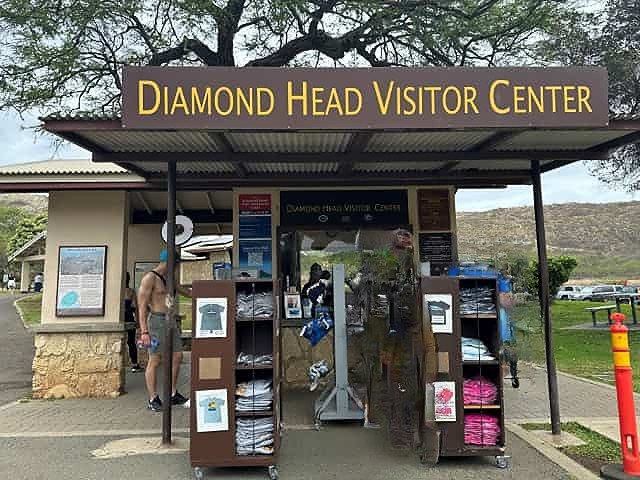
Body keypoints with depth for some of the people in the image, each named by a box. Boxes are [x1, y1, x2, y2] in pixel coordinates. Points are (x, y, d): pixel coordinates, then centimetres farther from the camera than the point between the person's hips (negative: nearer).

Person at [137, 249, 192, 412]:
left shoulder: (169, 279, 15)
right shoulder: (150, 278, -9)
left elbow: (186, 292, 30)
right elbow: (142, 306, -14)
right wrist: (144, 331, -20)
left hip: (170, 321, 9)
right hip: (156, 320, -8)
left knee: (177, 356, 9)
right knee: (154, 361, -1)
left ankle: (173, 395, 20)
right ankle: (153, 400, 9)